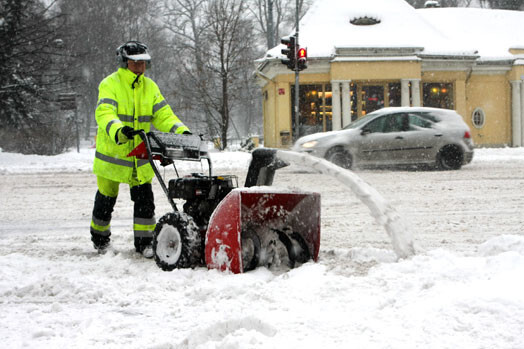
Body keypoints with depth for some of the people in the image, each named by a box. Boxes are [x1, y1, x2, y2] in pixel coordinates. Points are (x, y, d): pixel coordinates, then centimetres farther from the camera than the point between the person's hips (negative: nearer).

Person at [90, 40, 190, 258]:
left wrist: (182, 132, -15)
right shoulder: (110, 84, -11)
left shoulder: (150, 87, 7)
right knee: (106, 199, 8)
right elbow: (104, 113, -26)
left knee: (144, 199, -2)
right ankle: (100, 238, 28)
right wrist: (118, 130, -47)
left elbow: (163, 115, 3)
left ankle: (144, 242, 7)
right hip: (112, 153, -4)